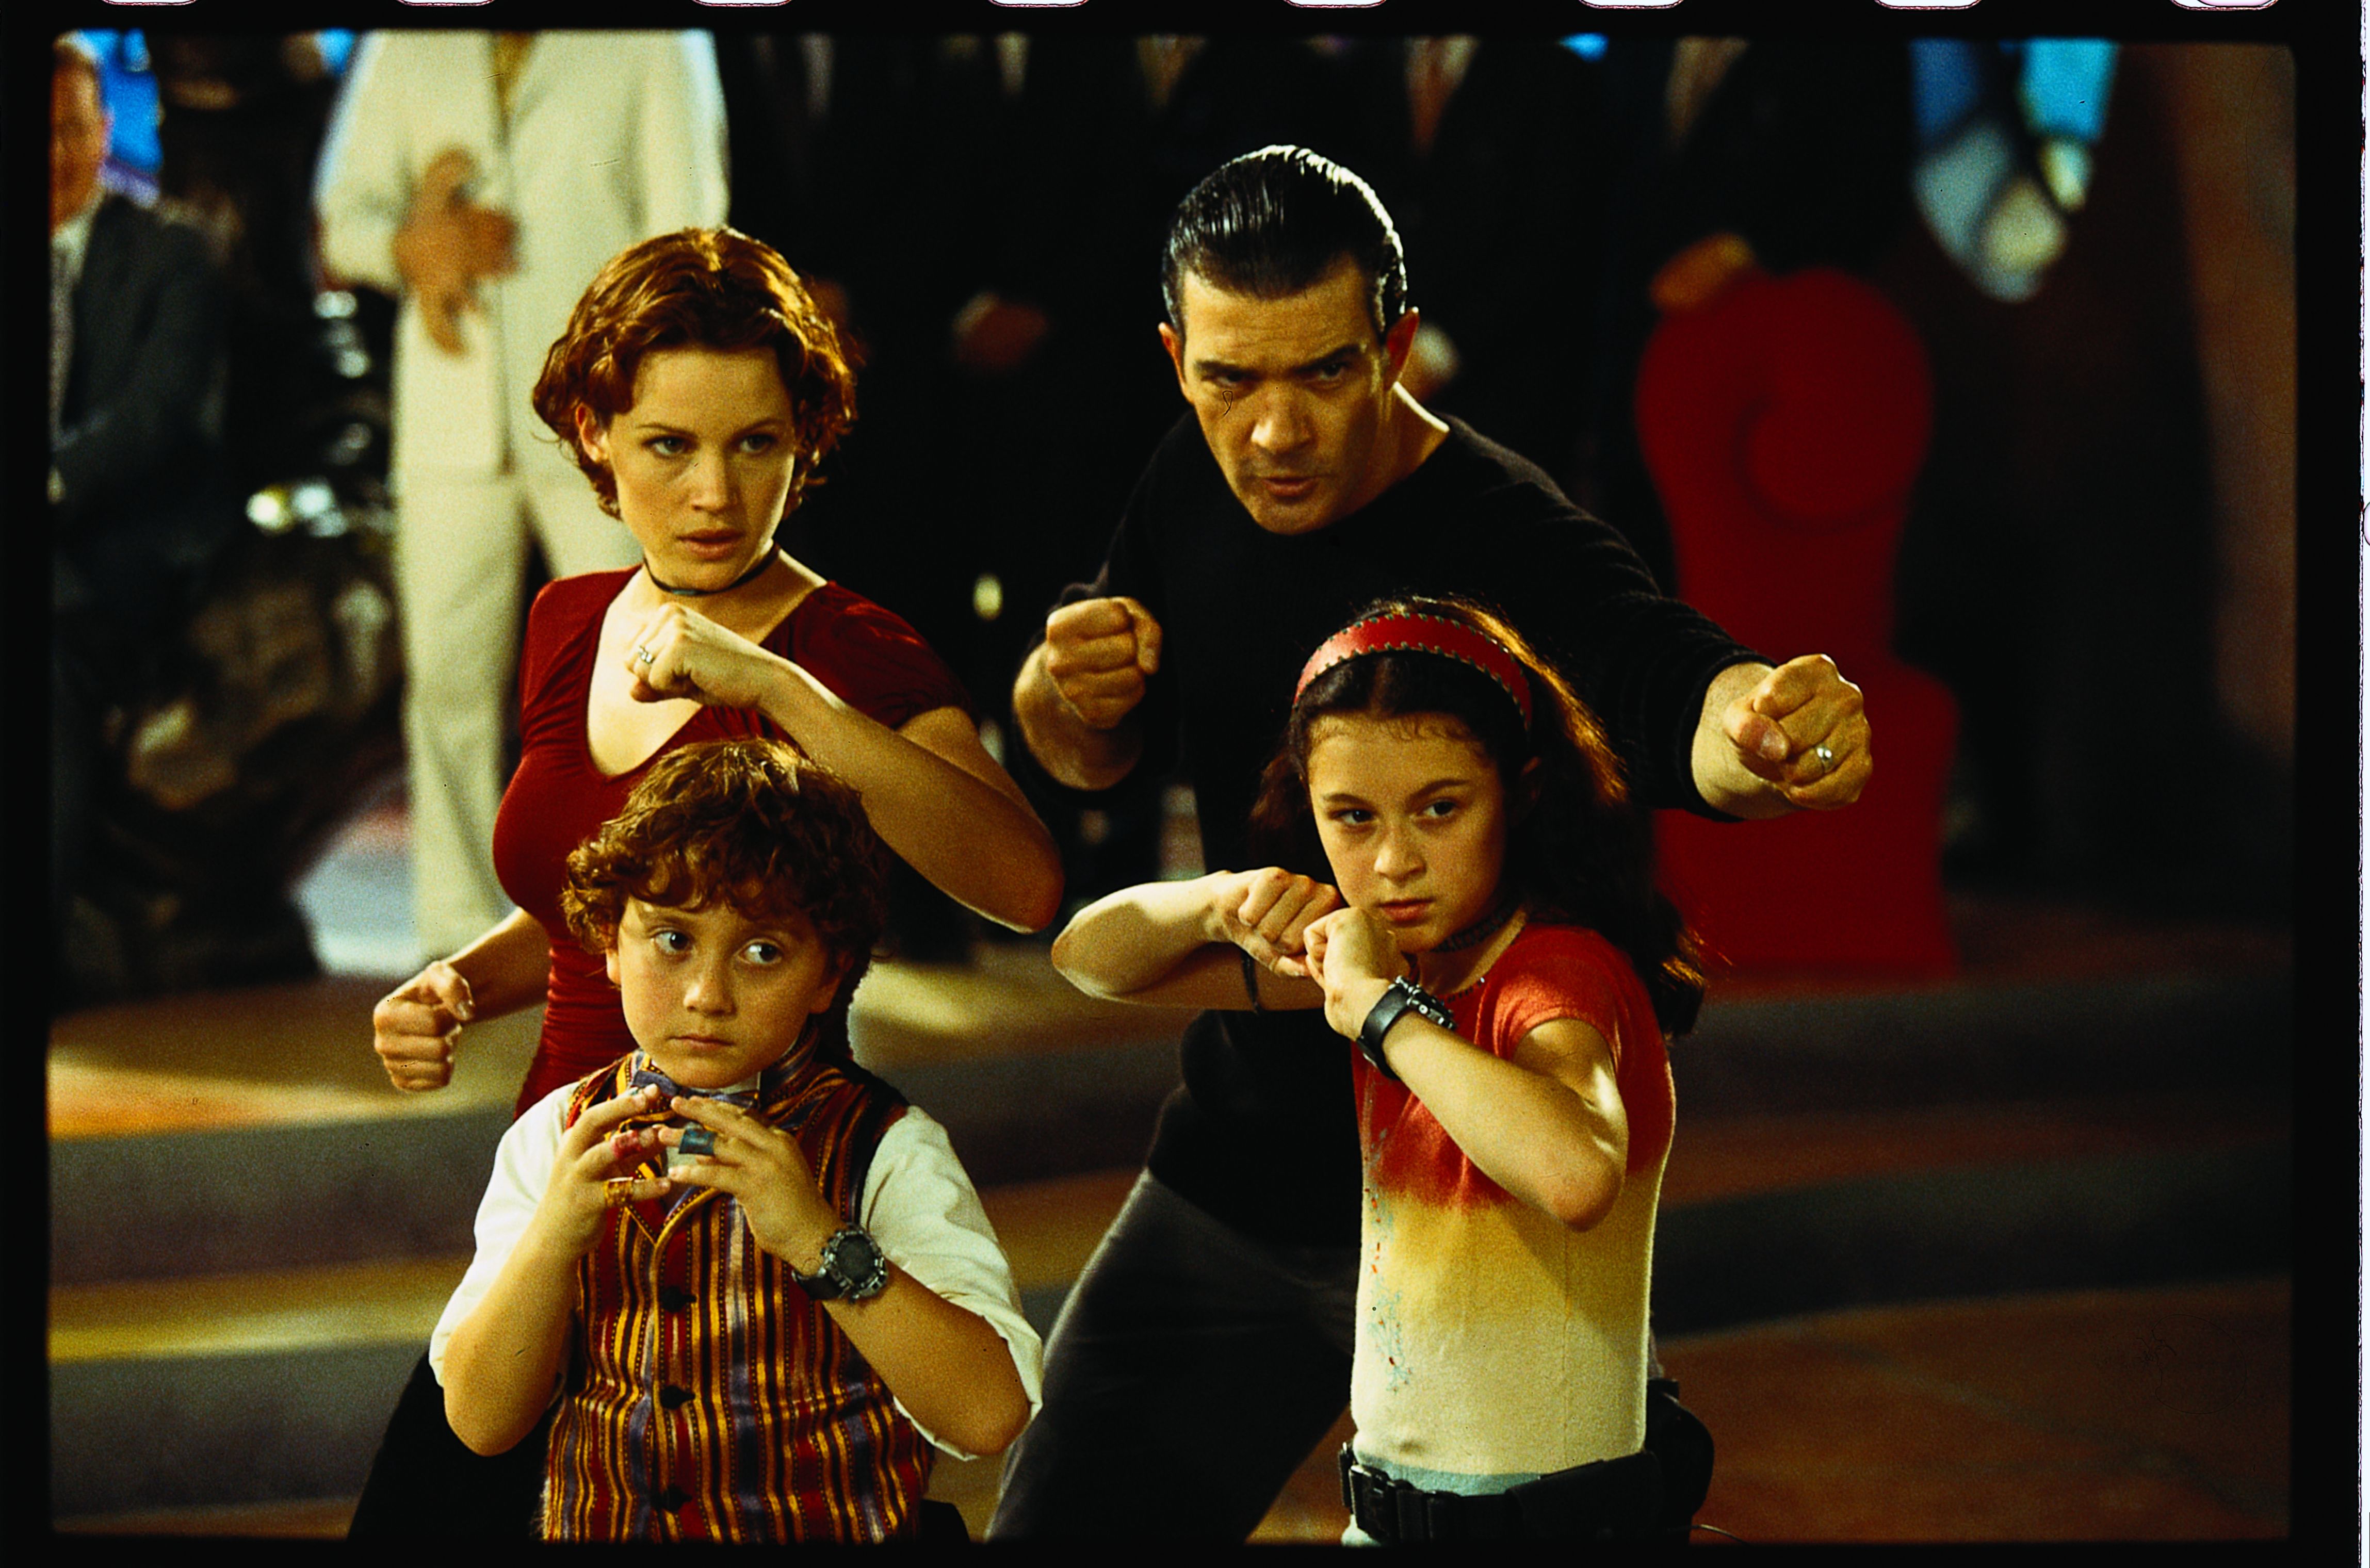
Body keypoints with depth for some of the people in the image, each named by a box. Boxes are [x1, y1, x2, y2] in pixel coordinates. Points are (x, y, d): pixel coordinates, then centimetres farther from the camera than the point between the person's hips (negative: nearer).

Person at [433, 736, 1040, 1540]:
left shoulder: (889, 1152, -2)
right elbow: (480, 1422, 0)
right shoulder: (557, 1137, 6)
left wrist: (820, 1242, -21)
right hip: (594, 1531, 2)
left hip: (830, 1530, -2)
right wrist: (556, 1233, -14)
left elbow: (990, 1415, -14)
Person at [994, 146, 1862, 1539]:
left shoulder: (1514, 549, -22)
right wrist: (1066, 690, -11)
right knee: (1059, 1525, 11)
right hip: (1239, 1164, 6)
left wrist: (1764, 722, -65)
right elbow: (1096, 755, 13)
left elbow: (1670, 690, -41)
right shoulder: (1196, 489, -2)